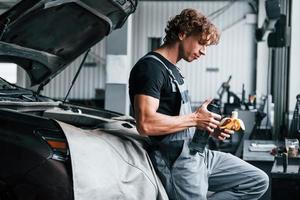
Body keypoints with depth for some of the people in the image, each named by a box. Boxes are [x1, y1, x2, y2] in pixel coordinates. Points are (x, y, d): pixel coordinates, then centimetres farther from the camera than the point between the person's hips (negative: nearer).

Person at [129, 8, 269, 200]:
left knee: (258, 182, 8)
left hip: (198, 153, 10)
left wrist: (209, 129, 6)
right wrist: (195, 119, -16)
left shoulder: (173, 70, 19)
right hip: (177, 161, -10)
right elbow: (146, 123, -26)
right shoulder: (151, 67, -13)